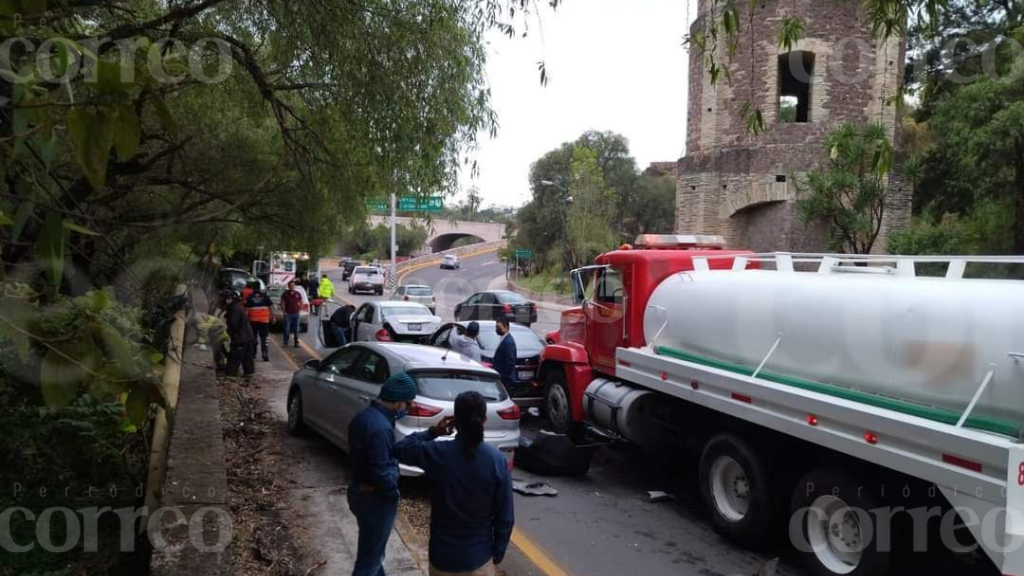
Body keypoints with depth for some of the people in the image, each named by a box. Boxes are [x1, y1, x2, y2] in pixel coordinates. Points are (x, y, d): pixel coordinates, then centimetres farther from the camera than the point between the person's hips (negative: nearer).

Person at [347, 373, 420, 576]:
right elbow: (381, 472, -27)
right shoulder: (381, 427, -28)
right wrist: (394, 493, -8)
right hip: (375, 497, -9)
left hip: (358, 490, 9)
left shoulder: (363, 416, 2)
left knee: (372, 548, 26)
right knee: (370, 555, 5)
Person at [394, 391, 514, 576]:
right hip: (479, 556, 0)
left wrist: (432, 432, 6)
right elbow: (505, 516, -7)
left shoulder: (436, 453, -14)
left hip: (443, 554, 1)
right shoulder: (497, 460, -13)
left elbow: (400, 449, 7)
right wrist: (498, 553, 5)